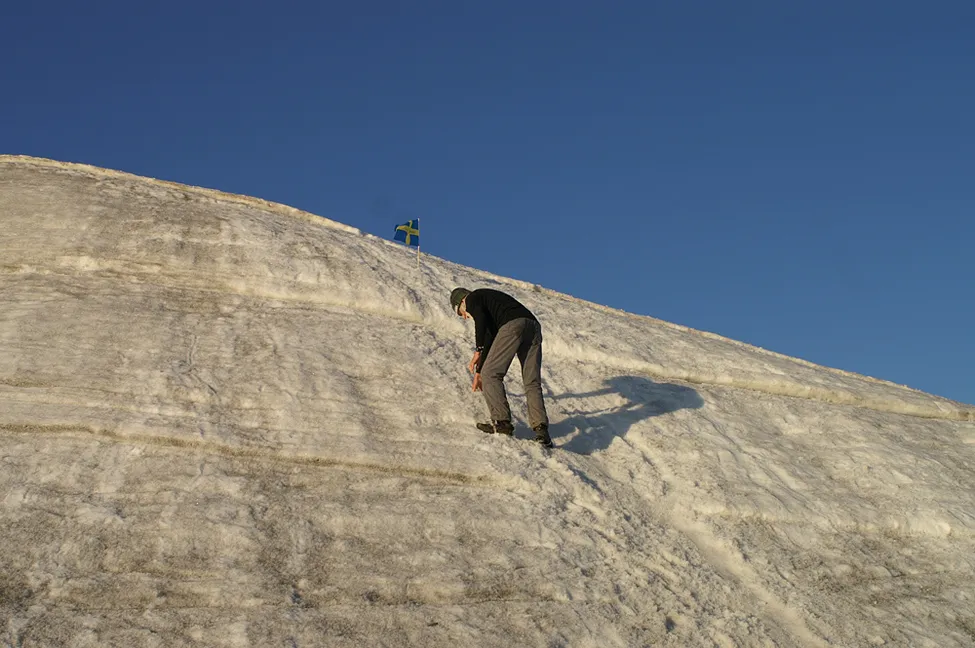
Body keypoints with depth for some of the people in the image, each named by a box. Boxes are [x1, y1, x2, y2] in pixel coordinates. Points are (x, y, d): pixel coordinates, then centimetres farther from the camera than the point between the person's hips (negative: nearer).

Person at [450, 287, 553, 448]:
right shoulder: (490, 297, 41)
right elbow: (489, 339, 44)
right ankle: (540, 428, -11)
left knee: (491, 374, 0)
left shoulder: (472, 298, 17)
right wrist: (478, 371, 49)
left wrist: (477, 351, -3)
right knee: (532, 382, 4)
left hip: (512, 326, -8)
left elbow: (481, 320, -6)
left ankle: (502, 421, -7)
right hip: (533, 326, 8)